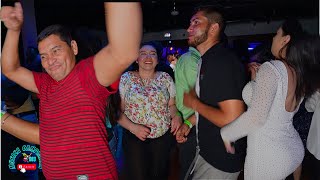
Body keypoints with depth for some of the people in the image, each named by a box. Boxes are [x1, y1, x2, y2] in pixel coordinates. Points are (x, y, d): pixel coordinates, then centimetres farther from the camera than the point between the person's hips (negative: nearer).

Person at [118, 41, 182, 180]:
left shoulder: (165, 78, 3)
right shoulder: (126, 79, -3)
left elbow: (172, 104, 10)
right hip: (134, 138, -1)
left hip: (163, 137, 2)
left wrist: (176, 116, -11)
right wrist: (132, 127, -18)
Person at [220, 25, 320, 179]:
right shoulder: (301, 74, 3)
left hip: (267, 157, -7)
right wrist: (257, 77, 9)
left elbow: (256, 117, -26)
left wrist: (226, 134, -12)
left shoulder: (271, 69, -21)